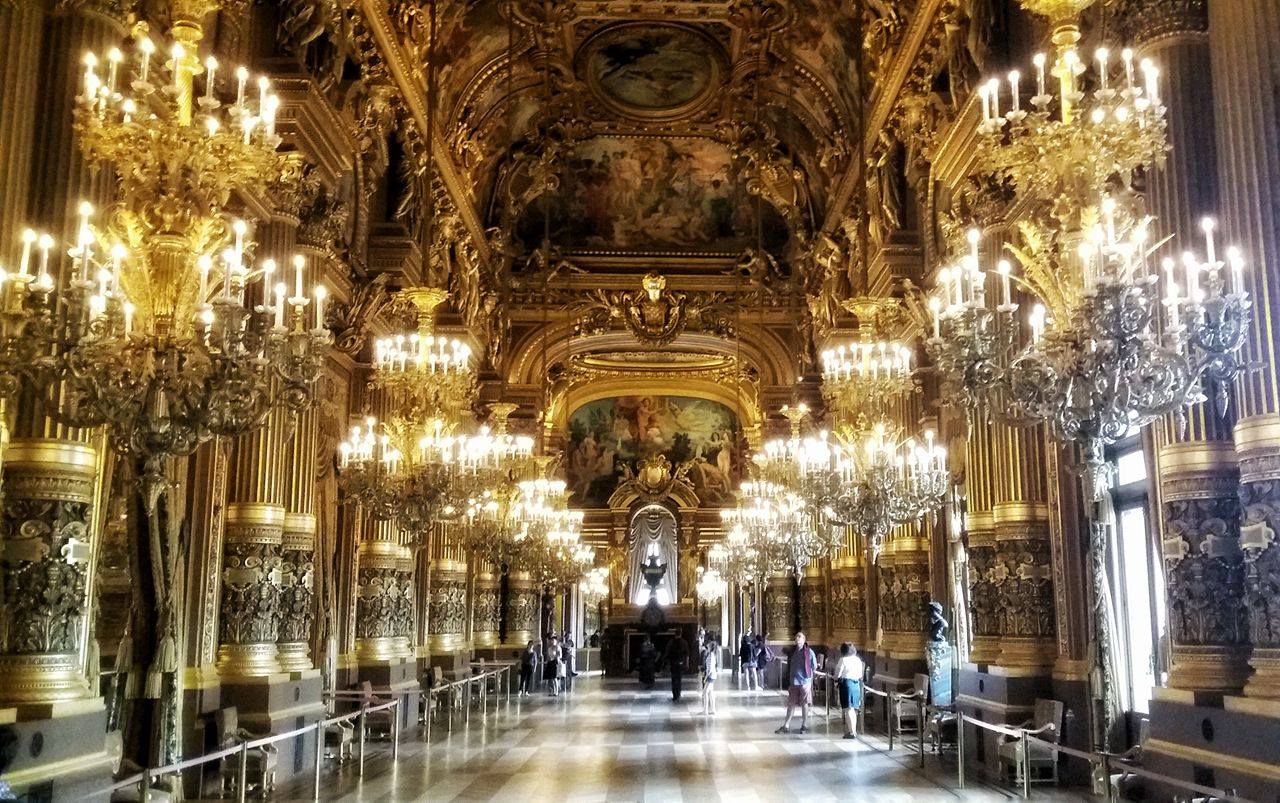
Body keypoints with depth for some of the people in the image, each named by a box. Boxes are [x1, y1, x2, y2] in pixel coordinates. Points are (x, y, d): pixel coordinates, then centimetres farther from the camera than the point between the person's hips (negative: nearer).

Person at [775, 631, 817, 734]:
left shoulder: (809, 652, -7)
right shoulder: (794, 652, 10)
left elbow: (814, 667, -1)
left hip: (805, 681, -5)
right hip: (794, 682, 5)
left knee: (804, 704, 4)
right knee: (791, 704, 7)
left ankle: (804, 726, 15)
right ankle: (786, 726, 11)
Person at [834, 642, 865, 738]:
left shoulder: (843, 659, -8)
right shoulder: (858, 660, 10)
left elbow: (838, 672, -4)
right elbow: (860, 674, 13)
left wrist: (836, 682, 12)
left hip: (846, 683, -6)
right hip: (856, 684, 6)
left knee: (848, 709, -4)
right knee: (853, 710, 15)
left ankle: (851, 732, -9)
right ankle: (854, 731, 19)